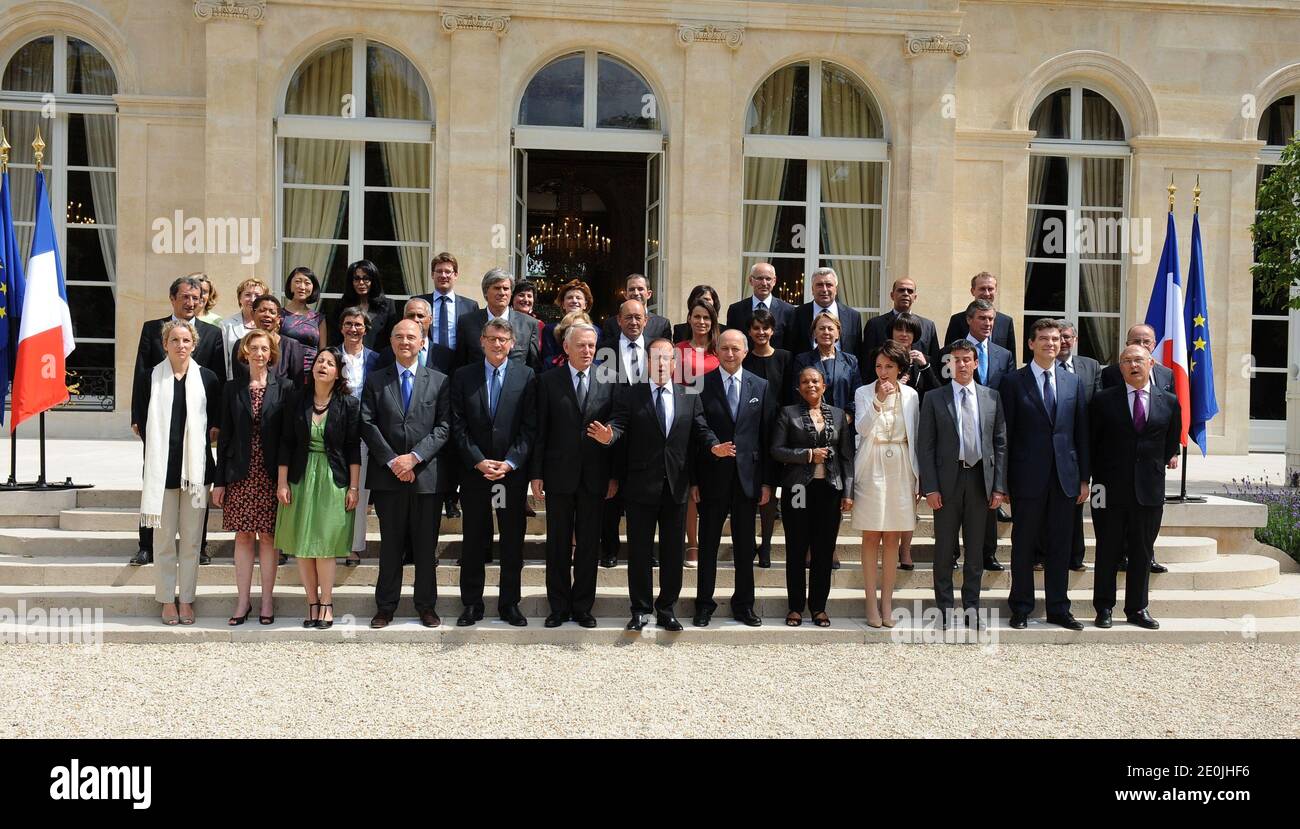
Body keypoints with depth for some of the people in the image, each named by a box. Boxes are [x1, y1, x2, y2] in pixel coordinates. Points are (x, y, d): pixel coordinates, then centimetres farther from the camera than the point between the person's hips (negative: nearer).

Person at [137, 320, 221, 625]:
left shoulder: (208, 378, 4)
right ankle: (167, 600, 13)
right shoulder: (152, 378, 3)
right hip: (162, 467, -1)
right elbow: (143, 423, 8)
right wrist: (159, 444, 1)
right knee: (165, 538, 4)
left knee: (191, 539, 5)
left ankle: (186, 600, 13)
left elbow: (217, 420, 13)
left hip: (196, 466, 1)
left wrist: (203, 436, 0)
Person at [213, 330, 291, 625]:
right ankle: (243, 600, 12)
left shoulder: (284, 388, 3)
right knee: (243, 535, 4)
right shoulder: (232, 389, 8)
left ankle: (267, 600, 11)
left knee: (268, 535, 2)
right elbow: (225, 436, 7)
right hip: (240, 473, 2)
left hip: (271, 474, -1)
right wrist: (219, 481, 3)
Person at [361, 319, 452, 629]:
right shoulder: (375, 380, 8)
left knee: (426, 545, 6)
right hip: (387, 475, 0)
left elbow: (444, 426, -1)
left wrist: (415, 457, -12)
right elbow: (367, 424, 1)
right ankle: (385, 606, 16)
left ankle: (426, 606, 17)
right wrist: (392, 460, -10)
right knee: (390, 545, 7)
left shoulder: (439, 381, 6)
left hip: (427, 473, 0)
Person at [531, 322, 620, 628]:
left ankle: (583, 607, 19)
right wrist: (536, 474, -4)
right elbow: (541, 430, 0)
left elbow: (615, 429, 4)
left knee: (589, 544, 8)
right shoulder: (548, 381, 1)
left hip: (594, 476, 1)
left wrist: (614, 475, 1)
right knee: (558, 544, 7)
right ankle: (559, 607, 19)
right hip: (559, 474, -1)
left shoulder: (609, 382, 4)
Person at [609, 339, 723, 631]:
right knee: (639, 551, 5)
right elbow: (620, 427, -9)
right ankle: (640, 610, 17)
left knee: (673, 552, 9)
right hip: (641, 487, -2)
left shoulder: (690, 398, 10)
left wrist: (714, 446, -16)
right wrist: (609, 435, -32)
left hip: (676, 487, 2)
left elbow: (700, 431, 5)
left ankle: (667, 609, 21)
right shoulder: (630, 396, 3)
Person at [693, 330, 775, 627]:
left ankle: (744, 604, 23)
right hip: (712, 477, -2)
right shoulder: (702, 385, -1)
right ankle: (704, 604, 19)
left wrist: (767, 481, 1)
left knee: (745, 546, 10)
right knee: (708, 544, 7)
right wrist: (693, 480, -6)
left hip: (748, 477, 2)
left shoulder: (761, 387, 6)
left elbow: (767, 436, 5)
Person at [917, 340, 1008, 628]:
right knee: (945, 550, 4)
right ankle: (945, 610, 12)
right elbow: (925, 446, -2)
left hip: (980, 480, 2)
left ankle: (972, 609, 18)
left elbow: (1000, 443, 7)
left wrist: (999, 486, 1)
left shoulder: (991, 397, 8)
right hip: (948, 480, -2)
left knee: (975, 548, 9)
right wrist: (930, 487, -9)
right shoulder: (934, 399, 1)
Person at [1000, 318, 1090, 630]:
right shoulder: (1013, 382, -1)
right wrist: (1003, 480, -7)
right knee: (1023, 545, 5)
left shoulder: (1073, 382, 10)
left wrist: (1084, 478, 7)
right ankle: (1021, 609, 16)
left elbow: (1081, 432, 11)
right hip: (1028, 476, -3)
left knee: (1060, 546, 9)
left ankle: (1058, 609, 19)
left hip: (1065, 476, 3)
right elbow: (1005, 433, -3)